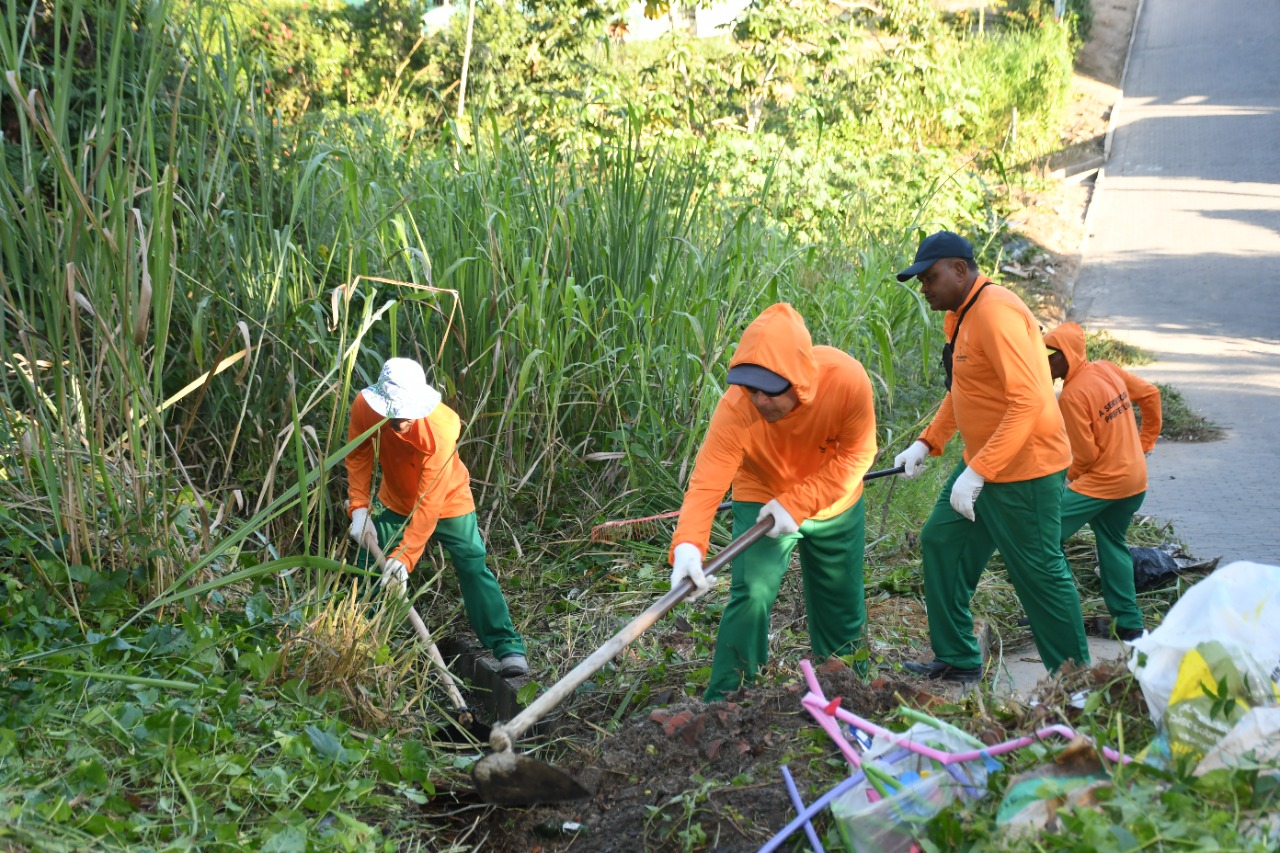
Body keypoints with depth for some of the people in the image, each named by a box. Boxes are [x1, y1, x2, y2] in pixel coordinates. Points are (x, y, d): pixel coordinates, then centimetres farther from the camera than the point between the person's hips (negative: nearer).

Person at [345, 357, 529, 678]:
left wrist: (404, 558, -43)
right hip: (395, 502, 5)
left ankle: (508, 647, -12)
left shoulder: (440, 430, -39)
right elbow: (358, 457, -8)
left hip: (447, 499, -4)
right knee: (369, 562, 8)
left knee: (473, 567, -14)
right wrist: (359, 508, -19)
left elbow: (428, 505, -38)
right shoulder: (364, 406, -27)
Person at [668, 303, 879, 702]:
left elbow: (857, 453, -21)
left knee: (840, 607, 13)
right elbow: (706, 484, -40)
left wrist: (797, 505, -28)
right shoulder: (735, 408, -35)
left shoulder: (846, 379, -33)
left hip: (834, 504, 2)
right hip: (761, 501, -2)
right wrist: (688, 545, -57)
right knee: (752, 595, -19)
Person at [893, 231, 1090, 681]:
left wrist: (977, 472, -31)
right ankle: (957, 660, 23)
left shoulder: (995, 311, -23)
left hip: (1023, 467, -10)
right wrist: (927, 443, 11)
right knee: (942, 542, 14)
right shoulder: (962, 315, 10)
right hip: (983, 463, 11)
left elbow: (1027, 401, -30)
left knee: (1039, 573, -1)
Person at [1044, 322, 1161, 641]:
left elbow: (1086, 454, -16)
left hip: (1102, 481, -9)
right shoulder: (1107, 370, 2)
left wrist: (1071, 475, 5)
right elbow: (1150, 394, 13)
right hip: (1136, 479, 9)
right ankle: (1129, 624, 19)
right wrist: (1145, 442, 21)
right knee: (1113, 545, 18)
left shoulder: (1072, 396, -20)